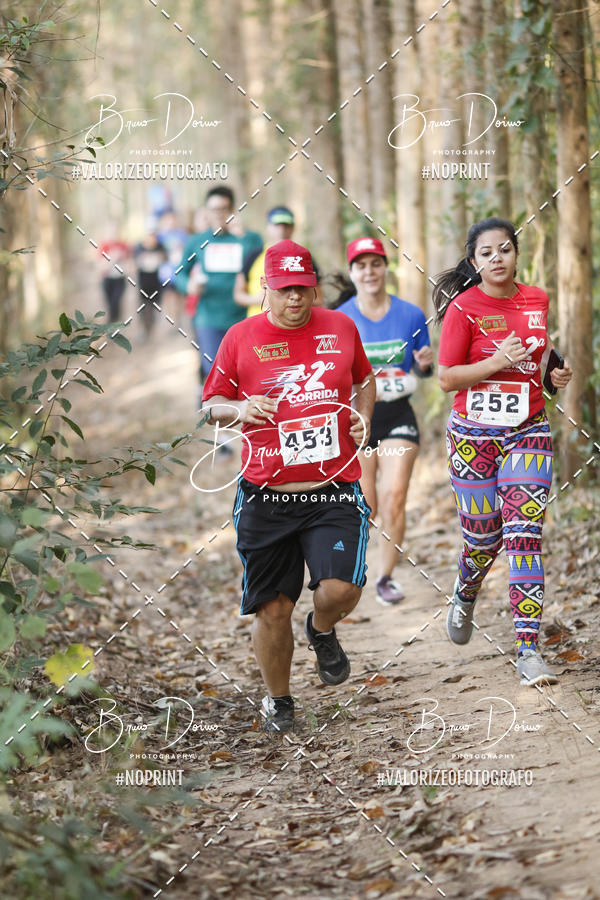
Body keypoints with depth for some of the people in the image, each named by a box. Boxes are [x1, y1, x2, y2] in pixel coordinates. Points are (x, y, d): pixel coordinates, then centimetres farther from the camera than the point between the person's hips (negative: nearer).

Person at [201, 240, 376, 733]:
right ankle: (278, 699, 27)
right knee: (272, 608, 3)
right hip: (266, 497, 0)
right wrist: (239, 409, -10)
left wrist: (363, 416, 7)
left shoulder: (341, 328, 7)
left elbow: (364, 379, 25)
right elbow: (212, 404, 11)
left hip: (333, 491, 0)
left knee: (341, 588, -19)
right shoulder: (241, 337, 2)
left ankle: (322, 629, 19)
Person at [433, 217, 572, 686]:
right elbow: (447, 379, -8)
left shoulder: (537, 300, 5)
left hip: (528, 432, 2)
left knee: (525, 534, -10)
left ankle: (528, 650, -12)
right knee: (483, 535, 6)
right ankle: (465, 596, 42)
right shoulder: (464, 308, -8)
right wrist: (498, 362, -20)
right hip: (475, 434, -2)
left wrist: (557, 374, 3)